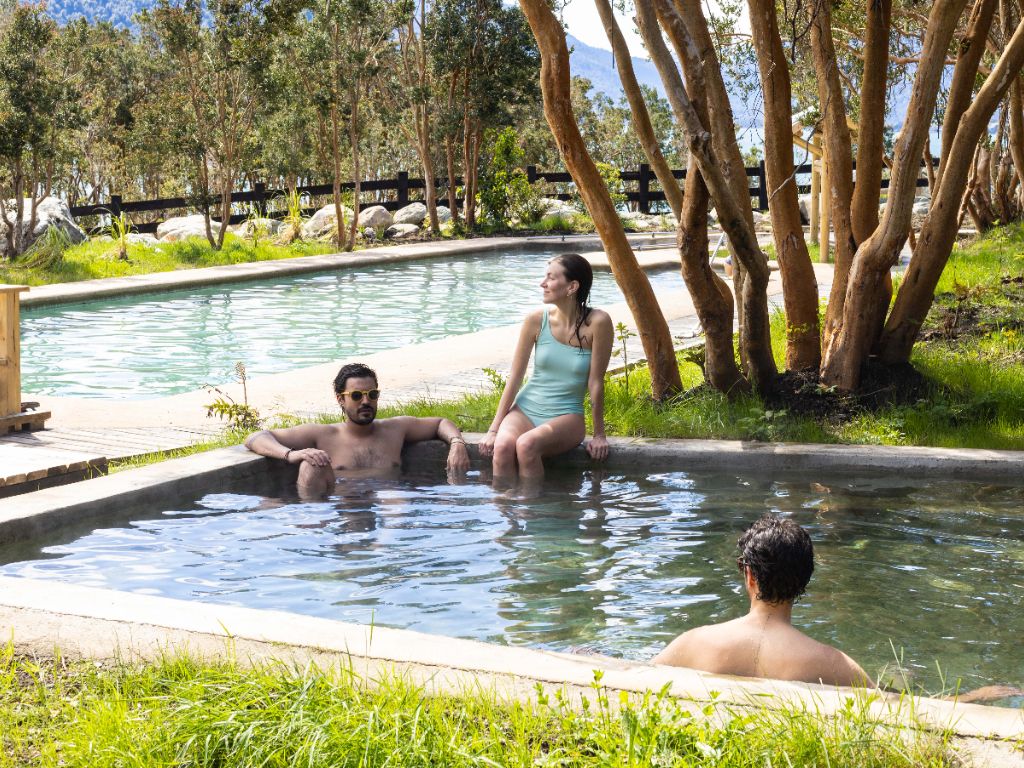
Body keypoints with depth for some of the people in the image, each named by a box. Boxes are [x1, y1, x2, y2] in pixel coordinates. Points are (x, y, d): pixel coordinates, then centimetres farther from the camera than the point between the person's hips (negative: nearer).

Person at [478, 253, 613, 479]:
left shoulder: (596, 323, -12)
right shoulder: (536, 321, -4)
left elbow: (595, 382, -8)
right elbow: (515, 377, 0)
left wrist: (599, 435, -3)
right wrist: (493, 429, -2)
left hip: (567, 416, -2)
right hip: (525, 409, 2)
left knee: (527, 444, -34)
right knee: (503, 446, -31)